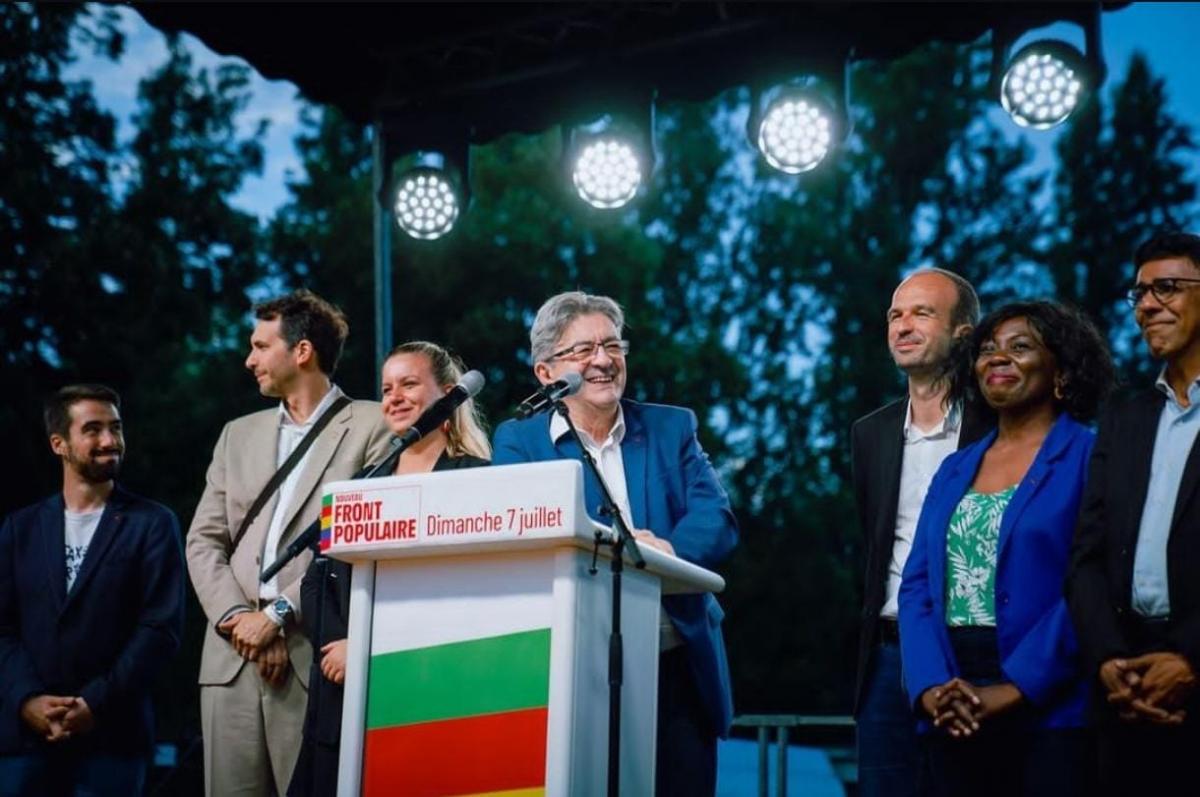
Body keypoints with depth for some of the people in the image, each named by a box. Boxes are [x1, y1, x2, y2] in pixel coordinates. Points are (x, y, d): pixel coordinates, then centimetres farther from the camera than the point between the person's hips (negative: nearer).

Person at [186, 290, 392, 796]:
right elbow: (203, 541, 13)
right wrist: (237, 618, -4)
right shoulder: (238, 435, 20)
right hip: (233, 656, 5)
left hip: (316, 656, -5)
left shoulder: (371, 427, 3)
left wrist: (279, 613, -10)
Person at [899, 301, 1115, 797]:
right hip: (956, 720, 5)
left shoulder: (1090, 458, -2)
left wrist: (1011, 690, -18)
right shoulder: (954, 470, 15)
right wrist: (932, 686, -9)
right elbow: (916, 587, 8)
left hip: (1050, 711, -5)